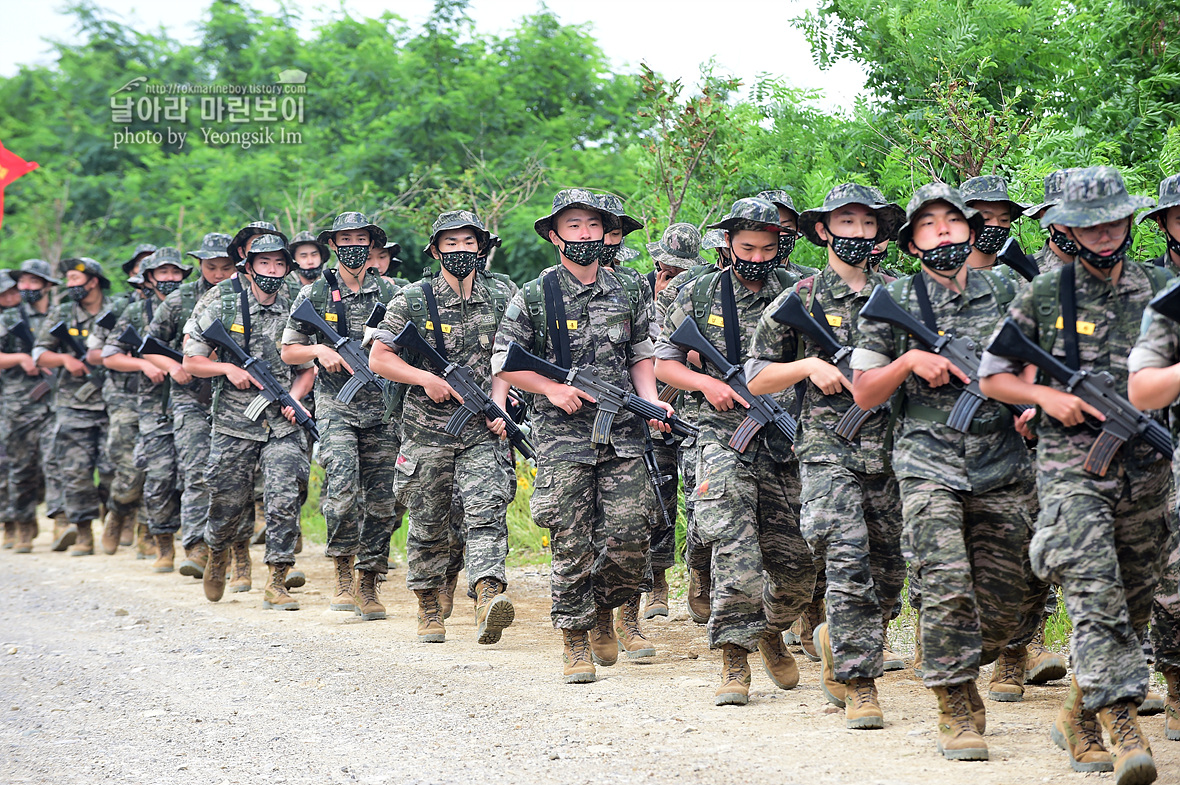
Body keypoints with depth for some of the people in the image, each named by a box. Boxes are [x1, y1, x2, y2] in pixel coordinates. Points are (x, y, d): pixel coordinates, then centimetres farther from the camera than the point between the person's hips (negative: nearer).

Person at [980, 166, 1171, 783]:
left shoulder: (1161, 289, 9)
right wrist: (1048, 396, -8)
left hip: (1145, 469, 4)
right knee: (1095, 594, -18)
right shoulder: (1044, 296, 2)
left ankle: (1078, 717, 26)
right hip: (1071, 468, -4)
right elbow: (992, 377, 8)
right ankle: (1123, 726, -21)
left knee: (1132, 604, 10)